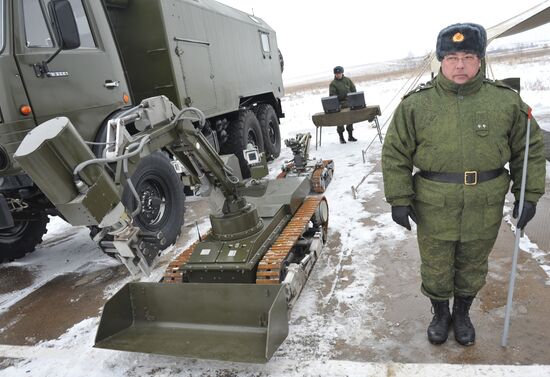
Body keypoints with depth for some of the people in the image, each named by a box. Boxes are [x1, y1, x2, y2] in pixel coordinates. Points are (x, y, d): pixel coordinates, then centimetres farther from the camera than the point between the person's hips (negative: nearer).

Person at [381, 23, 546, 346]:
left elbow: (529, 149, 7)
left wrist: (529, 195, 3)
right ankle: (441, 314, 43)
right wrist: (399, 199, -7)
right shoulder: (416, 104, -7)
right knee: (436, 268, 16)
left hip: (484, 210, 2)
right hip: (434, 210, -1)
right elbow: (395, 154, -4)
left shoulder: (506, 100, -2)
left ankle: (462, 314, 46)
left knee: (473, 268, 20)